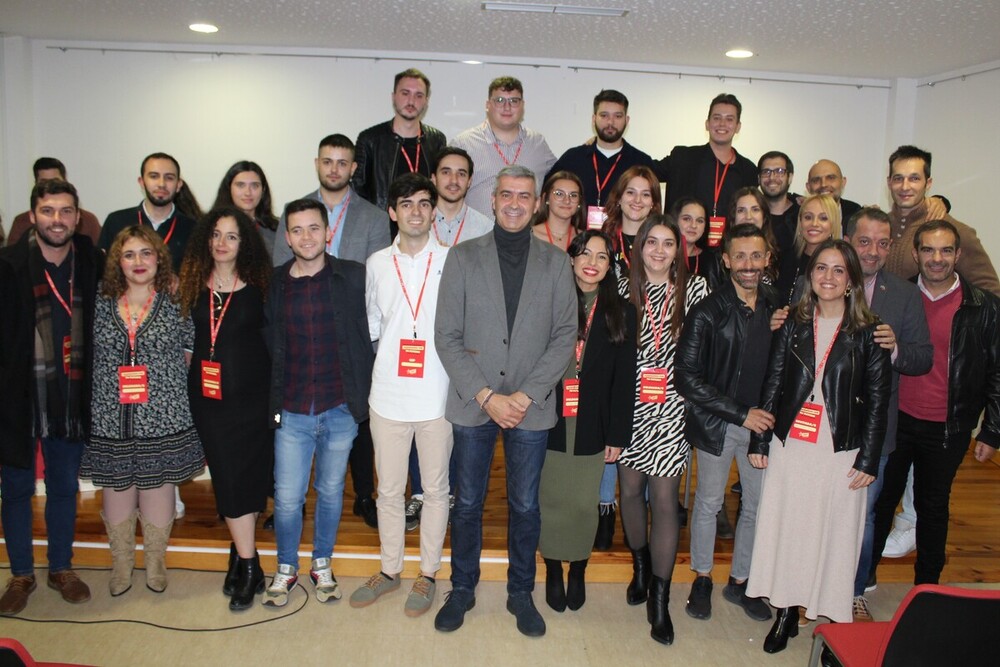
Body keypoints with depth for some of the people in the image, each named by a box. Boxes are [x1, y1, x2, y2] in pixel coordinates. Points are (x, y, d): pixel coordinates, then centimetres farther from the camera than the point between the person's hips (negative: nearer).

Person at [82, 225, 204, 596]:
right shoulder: (101, 308, 6)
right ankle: (121, 565, 32)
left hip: (163, 421, -1)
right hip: (111, 423, 2)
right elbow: (86, 358, 10)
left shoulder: (177, 305, 1)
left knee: (158, 491, 9)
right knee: (116, 493, 11)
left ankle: (155, 564, 30)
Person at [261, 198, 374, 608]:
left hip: (341, 409, -1)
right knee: (287, 498, 5)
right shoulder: (274, 285, 2)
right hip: (292, 413, 1)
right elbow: (269, 347, 9)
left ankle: (322, 564, 34)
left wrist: (365, 396, -1)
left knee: (331, 493, 14)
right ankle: (286, 568, 29)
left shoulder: (354, 278, -3)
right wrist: (273, 402, 4)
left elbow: (370, 335, 2)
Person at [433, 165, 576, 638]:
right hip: (472, 403, 0)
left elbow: (565, 335, -1)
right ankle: (462, 589, 31)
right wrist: (485, 395, -11)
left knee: (525, 506, 11)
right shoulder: (462, 257, 1)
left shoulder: (555, 262, 3)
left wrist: (525, 395, -11)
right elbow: (446, 336, -3)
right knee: (467, 503, 12)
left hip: (531, 406, 0)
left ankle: (521, 593, 30)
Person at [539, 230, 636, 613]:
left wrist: (618, 434, -1)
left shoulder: (621, 313, 3)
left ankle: (578, 571, 29)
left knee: (584, 503, 7)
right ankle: (553, 571, 28)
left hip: (592, 427, 1)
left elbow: (624, 379, 2)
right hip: (551, 422, -1)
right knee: (551, 501, 8)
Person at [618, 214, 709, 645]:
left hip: (671, 406, -2)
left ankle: (659, 598, 8)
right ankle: (640, 566, 36)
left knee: (664, 497, -4)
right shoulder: (625, 290, 3)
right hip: (630, 403, 2)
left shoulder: (694, 288, 0)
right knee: (630, 488, 11)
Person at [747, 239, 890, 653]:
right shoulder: (793, 323, 4)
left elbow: (877, 400, -2)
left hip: (842, 453, -2)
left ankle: (833, 618, 20)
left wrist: (869, 460, -5)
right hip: (790, 446, 2)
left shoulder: (868, 332, -2)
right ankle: (786, 614, 23)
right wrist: (759, 441, 2)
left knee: (834, 536, 5)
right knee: (786, 529, 8)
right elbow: (772, 384, 4)